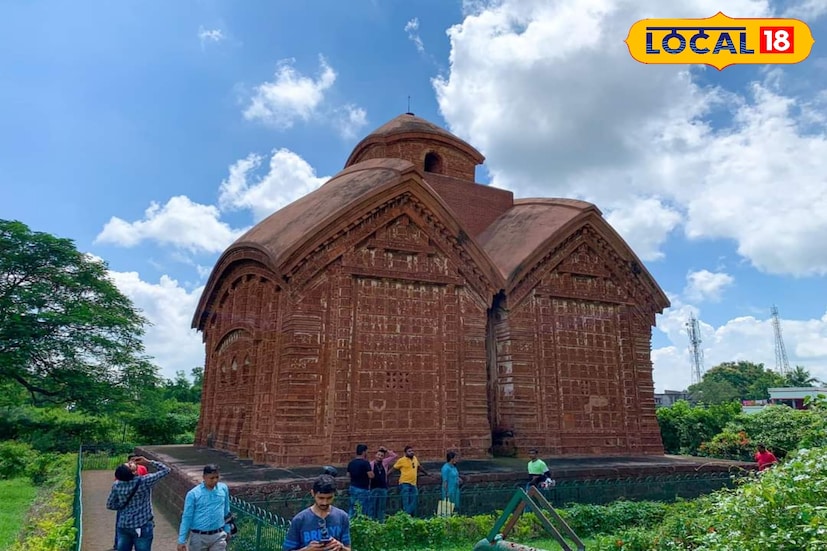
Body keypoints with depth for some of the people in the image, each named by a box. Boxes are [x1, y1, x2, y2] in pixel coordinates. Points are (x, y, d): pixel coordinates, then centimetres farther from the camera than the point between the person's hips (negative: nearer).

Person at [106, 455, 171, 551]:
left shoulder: (117, 485, -7)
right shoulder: (144, 481, -20)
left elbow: (110, 505, 5)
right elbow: (165, 470, -12)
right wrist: (149, 462, -9)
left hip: (123, 526, 4)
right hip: (142, 527, -4)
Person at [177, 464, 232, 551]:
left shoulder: (224, 488, -1)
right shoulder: (193, 494, -10)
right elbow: (186, 517, -5)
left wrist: (227, 530, 17)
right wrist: (182, 541, -4)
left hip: (218, 536, 1)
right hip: (199, 537, -1)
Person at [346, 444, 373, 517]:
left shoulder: (351, 462, 5)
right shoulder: (365, 463, -16)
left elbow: (348, 474, 13)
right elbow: (371, 475, -18)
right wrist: (370, 469, 0)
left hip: (353, 488, 7)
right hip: (363, 489, -7)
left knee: (352, 509, 12)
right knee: (363, 510, 1)